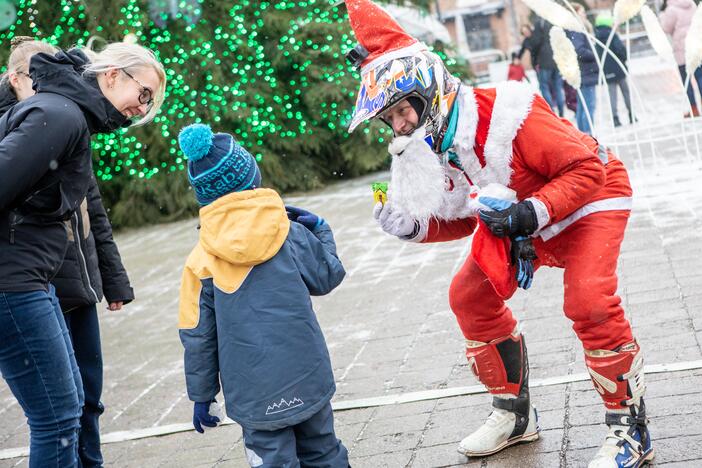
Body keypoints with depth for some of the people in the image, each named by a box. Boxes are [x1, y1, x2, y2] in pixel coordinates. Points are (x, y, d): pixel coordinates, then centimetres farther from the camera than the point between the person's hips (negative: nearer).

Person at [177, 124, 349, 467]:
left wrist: (201, 395, 9)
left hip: (254, 396, -1)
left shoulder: (200, 262, -7)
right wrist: (320, 231, 20)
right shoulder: (292, 235, -7)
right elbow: (328, 277, 8)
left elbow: (198, 336, -1)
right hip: (307, 380, 1)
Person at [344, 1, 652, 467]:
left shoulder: (504, 117, -33)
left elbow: (587, 166, -30)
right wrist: (413, 226, -16)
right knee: (470, 297, 3)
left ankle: (630, 429, -9)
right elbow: (461, 219, 3)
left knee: (588, 302, -27)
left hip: (587, 200, -8)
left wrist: (532, 214, -37)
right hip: (515, 216, 8)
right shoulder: (424, 150, -8)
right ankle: (514, 414, 20)